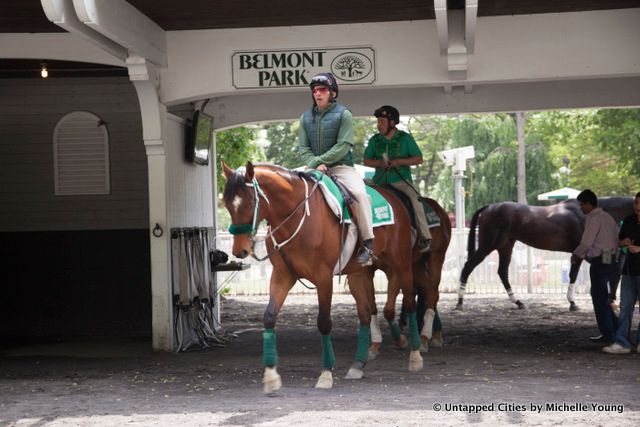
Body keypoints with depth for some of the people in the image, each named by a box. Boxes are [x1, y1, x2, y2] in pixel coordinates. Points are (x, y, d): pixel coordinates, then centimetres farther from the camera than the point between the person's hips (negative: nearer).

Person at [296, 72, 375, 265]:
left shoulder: (343, 114, -2)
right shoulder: (306, 117, 11)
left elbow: (343, 146, -11)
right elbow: (302, 147, 5)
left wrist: (318, 160, -16)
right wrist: (314, 164, -14)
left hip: (341, 167, -4)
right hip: (315, 168, 4)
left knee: (360, 193, -28)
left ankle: (368, 244, -23)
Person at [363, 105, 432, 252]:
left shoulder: (405, 138, 0)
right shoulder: (375, 140, 8)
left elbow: (418, 159, -1)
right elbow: (366, 161, 12)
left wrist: (399, 161, -16)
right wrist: (379, 163, -10)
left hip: (401, 180, -4)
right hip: (380, 181, 4)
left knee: (414, 197, -30)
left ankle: (424, 237, -29)